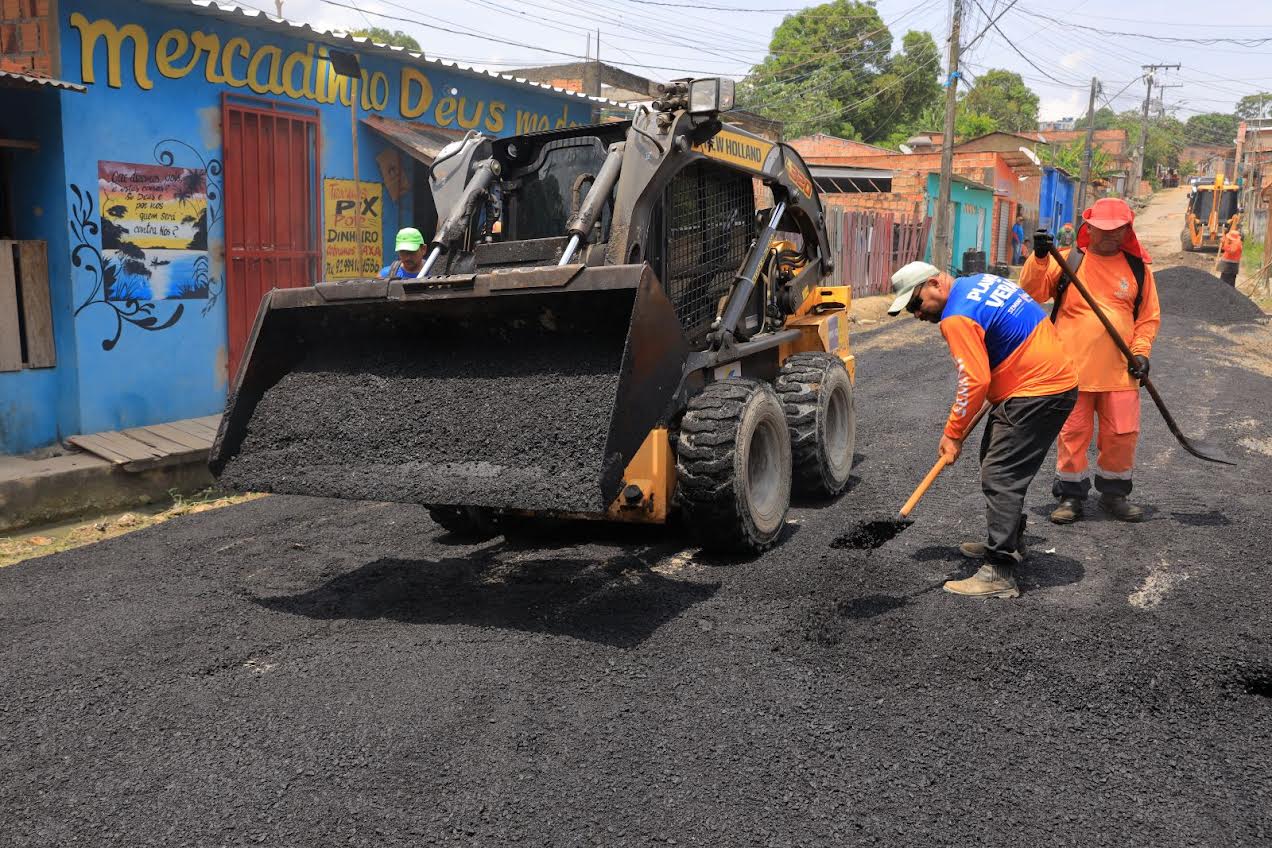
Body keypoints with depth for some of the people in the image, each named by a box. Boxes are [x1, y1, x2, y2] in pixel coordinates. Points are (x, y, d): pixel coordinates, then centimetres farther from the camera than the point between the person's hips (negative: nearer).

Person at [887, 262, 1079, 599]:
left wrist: (953, 433, -12)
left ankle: (999, 574, -12)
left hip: (1036, 393, -11)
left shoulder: (957, 317, -18)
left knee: (1000, 477, -11)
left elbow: (974, 382, -20)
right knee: (997, 461, 21)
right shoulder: (980, 281, 11)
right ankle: (1009, 542, 35)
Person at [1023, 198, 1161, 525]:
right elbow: (1032, 292, -6)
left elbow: (1149, 316, 12)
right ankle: (1071, 494, 17)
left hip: (1120, 370, 2)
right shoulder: (1067, 260, 2)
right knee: (1072, 433, 3)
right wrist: (1039, 258, -20)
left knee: (1123, 434, 6)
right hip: (1072, 367, -2)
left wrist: (1140, 351, -2)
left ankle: (1114, 493, 25)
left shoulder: (1137, 267, 8)